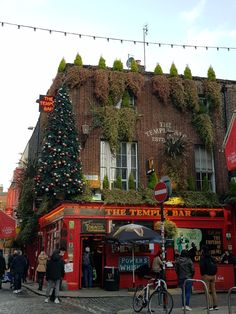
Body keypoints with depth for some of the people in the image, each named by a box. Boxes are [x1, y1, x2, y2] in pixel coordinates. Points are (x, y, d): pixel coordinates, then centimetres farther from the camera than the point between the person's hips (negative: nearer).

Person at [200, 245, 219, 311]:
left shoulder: (202, 257, -9)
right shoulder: (211, 257, 10)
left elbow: (202, 266, -17)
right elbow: (215, 265, 10)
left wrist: (202, 274, -6)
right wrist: (214, 273, 14)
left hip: (206, 275, -6)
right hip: (213, 276, 6)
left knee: (208, 291, -2)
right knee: (213, 291, 12)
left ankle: (210, 306, -5)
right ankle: (215, 305, 14)